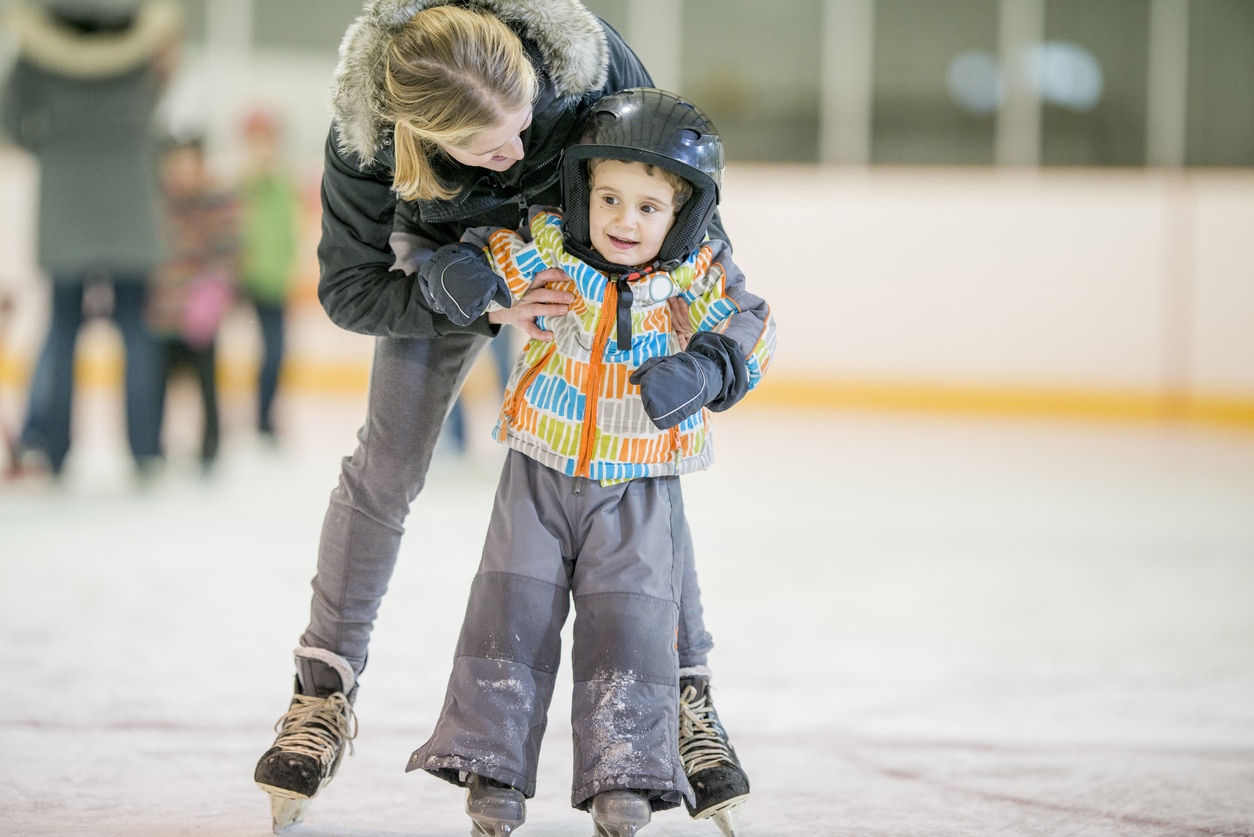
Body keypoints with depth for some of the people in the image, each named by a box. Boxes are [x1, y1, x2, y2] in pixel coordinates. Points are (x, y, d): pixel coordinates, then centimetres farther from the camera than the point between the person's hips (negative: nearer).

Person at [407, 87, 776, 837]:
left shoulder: (698, 280, -10)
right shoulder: (545, 249, -12)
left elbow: (748, 339, -2)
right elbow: (476, 256, -5)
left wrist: (702, 370, -21)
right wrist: (460, 274, -29)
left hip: (639, 486, 0)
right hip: (542, 470, 0)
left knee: (630, 620, -3)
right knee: (515, 609, 0)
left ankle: (624, 774, 4)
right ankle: (493, 764, 9)